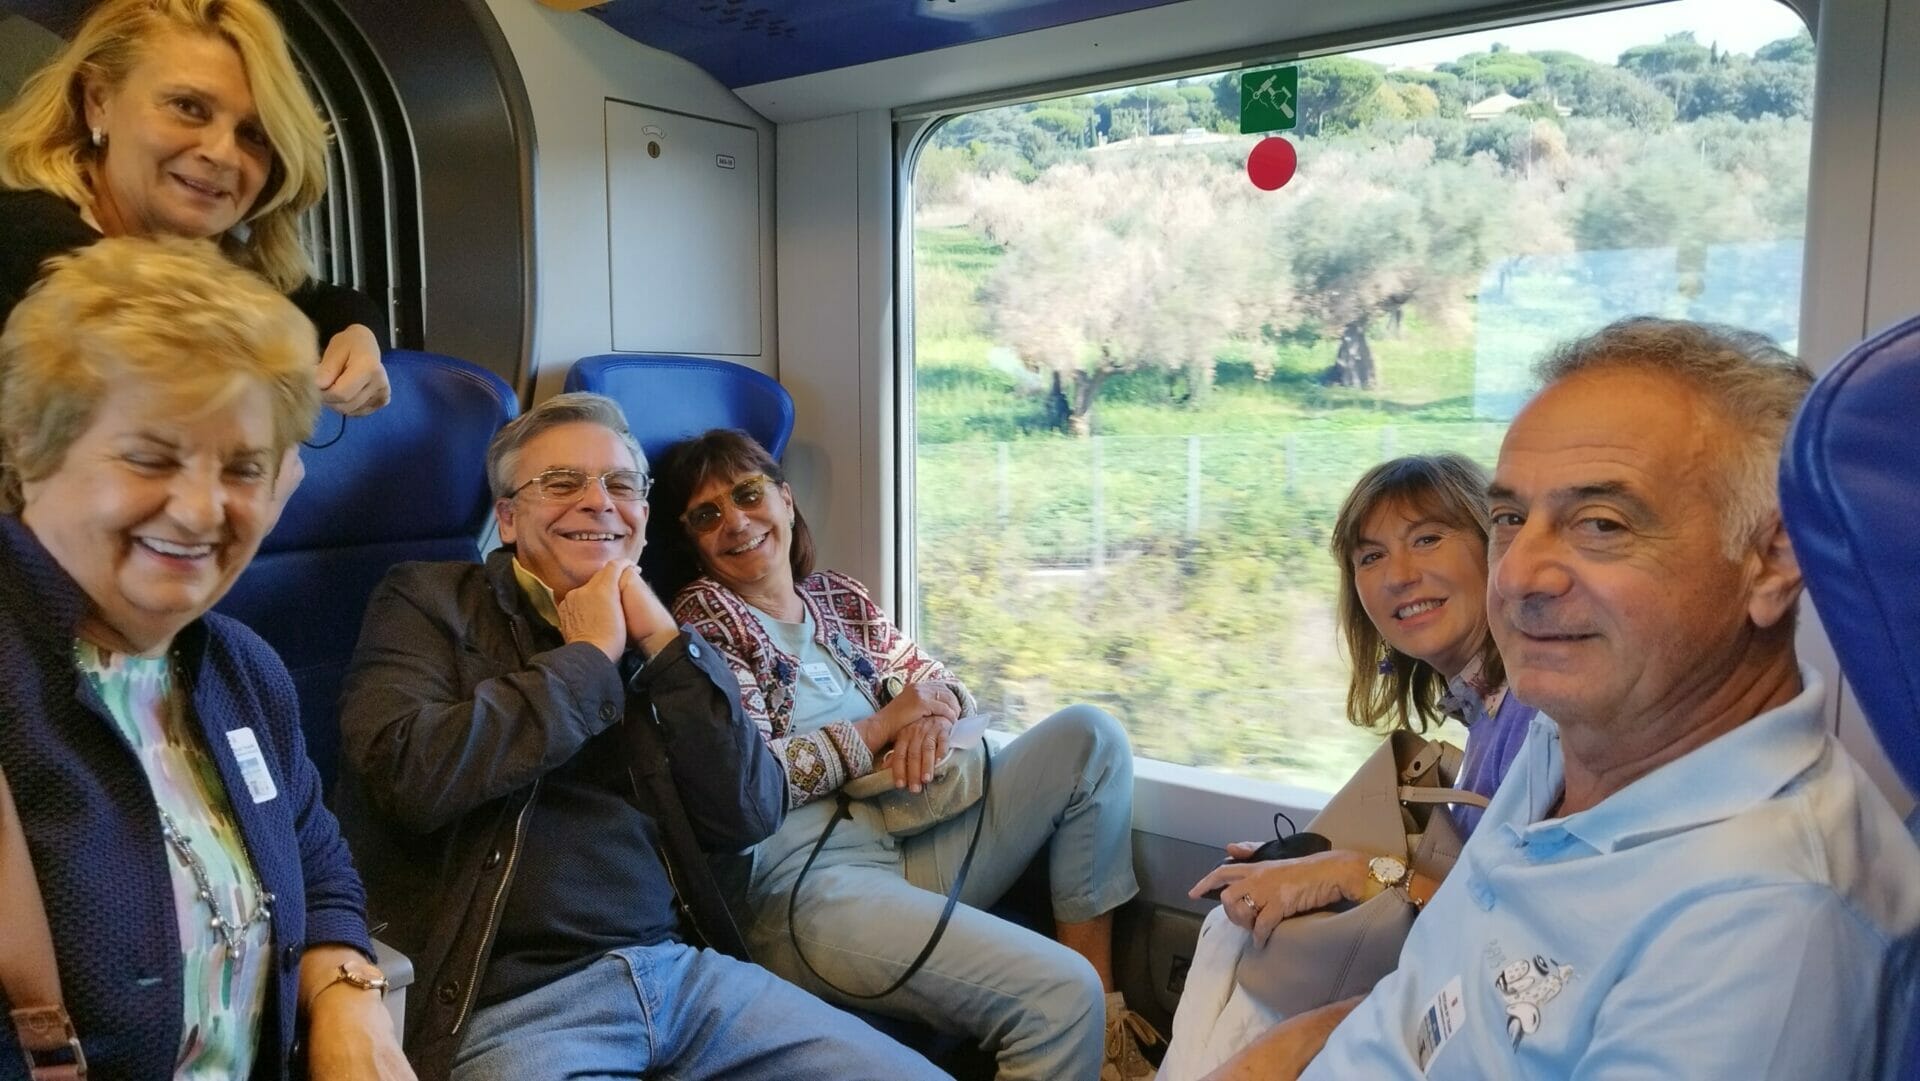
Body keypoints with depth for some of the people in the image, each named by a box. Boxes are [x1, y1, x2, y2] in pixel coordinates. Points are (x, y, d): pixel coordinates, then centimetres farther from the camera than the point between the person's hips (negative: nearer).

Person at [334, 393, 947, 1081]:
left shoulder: (653, 633, 13)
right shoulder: (429, 602, 4)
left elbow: (750, 818, 2)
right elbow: (409, 777, -15)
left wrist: (664, 641, -4)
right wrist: (585, 657, -7)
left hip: (682, 967, 3)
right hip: (513, 999, -3)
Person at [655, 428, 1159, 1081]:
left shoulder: (840, 598, 18)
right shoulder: (699, 622, 0)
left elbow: (936, 682, 19)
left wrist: (933, 714, -5)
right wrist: (884, 724, -6)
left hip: (911, 843, 7)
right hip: (803, 884, -7)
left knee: (1088, 734, -6)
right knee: (1061, 994, -27)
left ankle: (1103, 1006, -5)